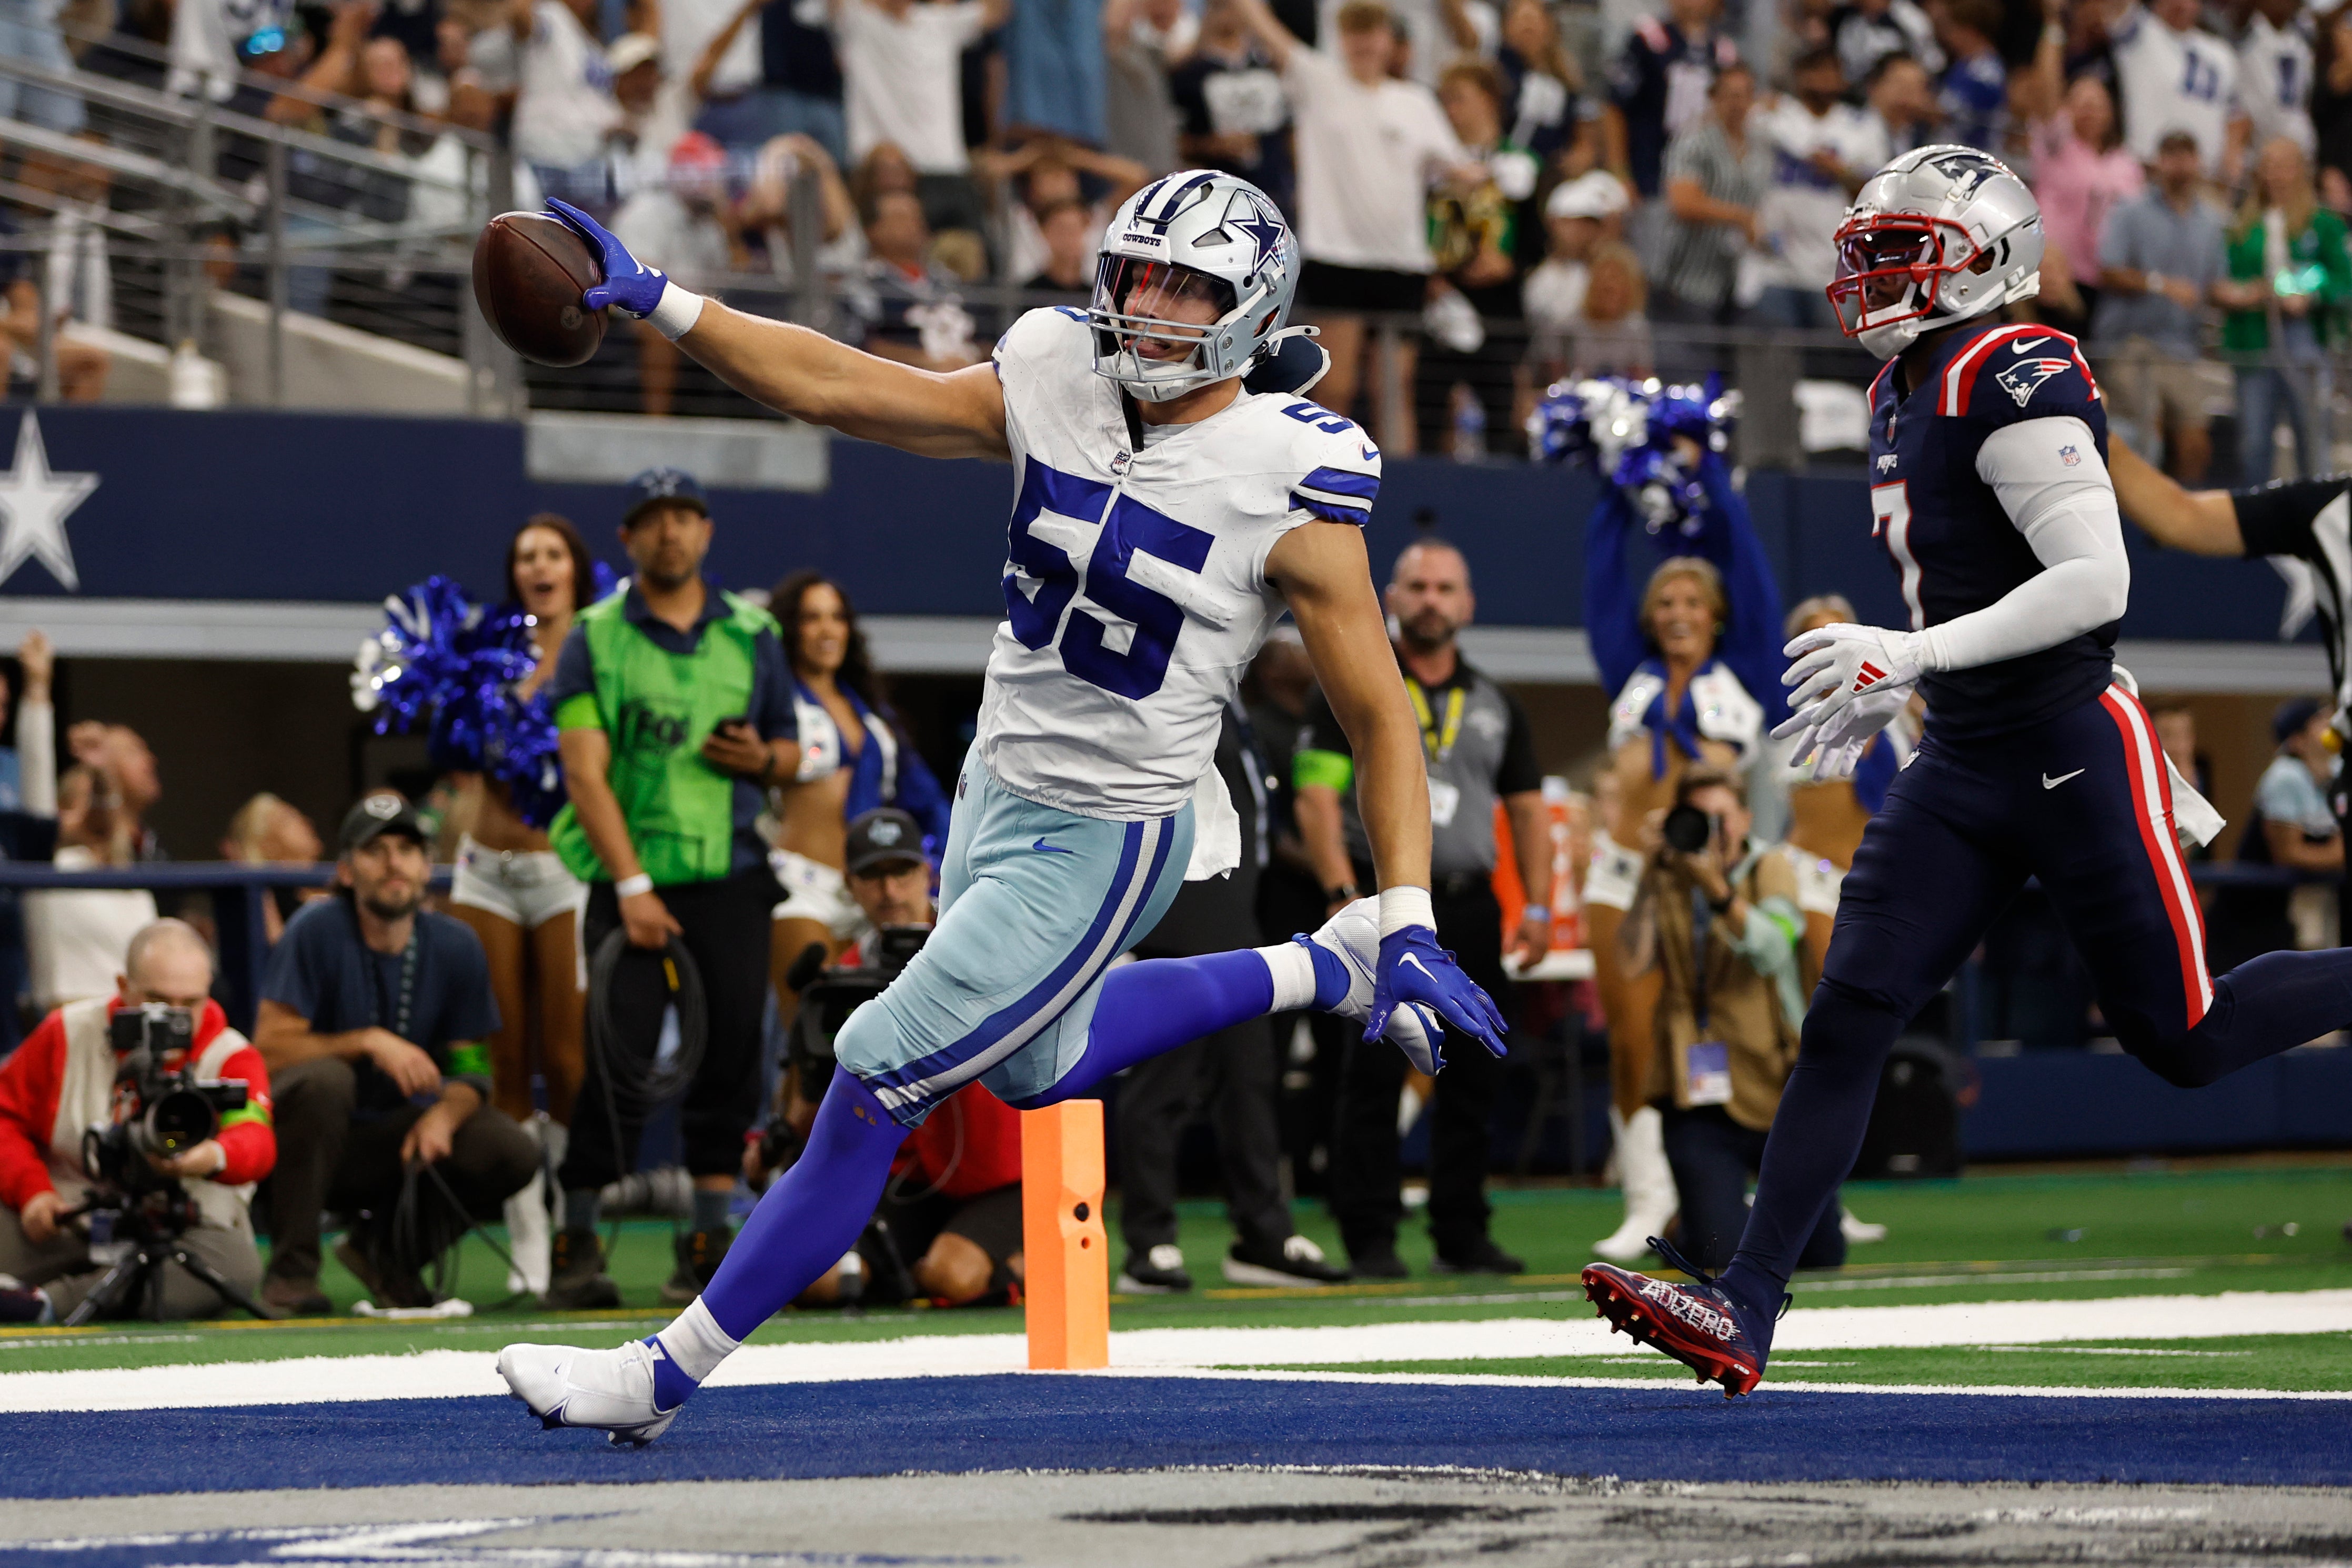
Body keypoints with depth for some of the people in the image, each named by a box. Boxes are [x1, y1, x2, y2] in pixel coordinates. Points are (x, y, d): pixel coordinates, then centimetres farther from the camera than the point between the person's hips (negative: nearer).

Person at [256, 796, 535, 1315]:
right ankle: (292, 1270, -22)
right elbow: (268, 1049, -19)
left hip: (393, 1140, 4)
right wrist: (369, 1043, -28)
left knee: (512, 1151, -20)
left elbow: (470, 1067, 2)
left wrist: (445, 1114, -20)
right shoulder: (317, 932, -13)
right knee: (323, 1078, -37)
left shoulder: (455, 946, -1)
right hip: (316, 1143, -4)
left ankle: (385, 1247, 5)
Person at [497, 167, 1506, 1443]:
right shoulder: (1058, 382, -5)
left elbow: (1380, 719, -14)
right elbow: (839, 388, 0)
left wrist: (1412, 929, -21)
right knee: (1032, 1065, 27)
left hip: (1102, 844, -7)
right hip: (997, 795, 7)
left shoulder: (1291, 484, -19)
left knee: (878, 1084, -7)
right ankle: (1317, 972, 42)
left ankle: (668, 1372, 4)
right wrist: (657, 303, -9)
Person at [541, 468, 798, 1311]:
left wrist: (764, 758, -6)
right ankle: (578, 1244, -5)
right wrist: (631, 885, -13)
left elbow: (793, 750, 20)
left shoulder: (751, 634, 12)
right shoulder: (595, 637, 3)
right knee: (621, 1061, -11)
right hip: (631, 883, -3)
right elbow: (585, 771, -4)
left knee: (730, 1055, 0)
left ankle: (709, 1238, 9)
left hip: (731, 879, 3)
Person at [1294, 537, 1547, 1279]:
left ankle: (1462, 1232, 11)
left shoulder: (1495, 705, 16)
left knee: (1472, 1077, 4)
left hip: (1469, 906, 4)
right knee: (1375, 1073, -8)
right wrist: (1344, 895, -16)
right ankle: (1369, 1238, -5)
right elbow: (1316, 798, -5)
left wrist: (1537, 906, 6)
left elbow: (1527, 807, 17)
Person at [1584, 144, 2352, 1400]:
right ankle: (1744, 1308, -6)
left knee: (2183, 1038, 0)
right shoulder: (1906, 392, 14)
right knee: (1847, 1019, -3)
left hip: (2071, 752, -8)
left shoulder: (2017, 383, -17)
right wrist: (1884, 688, 21)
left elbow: (2096, 581, -24)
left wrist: (1914, 653, -26)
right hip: (1961, 766, 8)